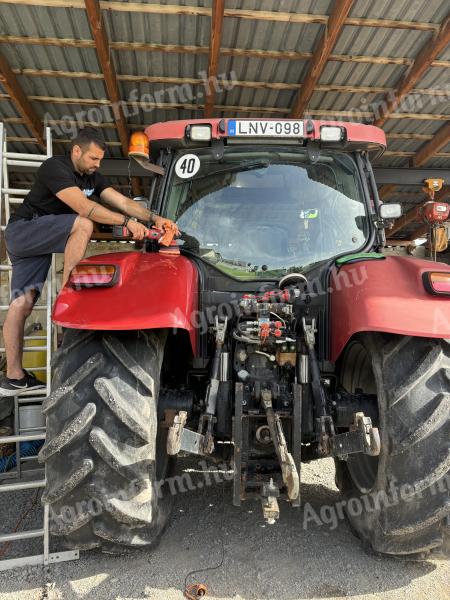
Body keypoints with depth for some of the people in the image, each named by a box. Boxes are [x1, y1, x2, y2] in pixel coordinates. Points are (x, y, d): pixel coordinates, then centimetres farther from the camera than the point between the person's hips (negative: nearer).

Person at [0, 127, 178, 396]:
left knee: (22, 304, 0)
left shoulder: (92, 176, 9)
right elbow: (84, 207, -29)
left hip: (41, 241, 7)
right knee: (82, 225, -29)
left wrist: (154, 218, -14)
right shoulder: (55, 168, -18)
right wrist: (127, 222, -31)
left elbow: (122, 201, 0)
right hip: (23, 230, -7)